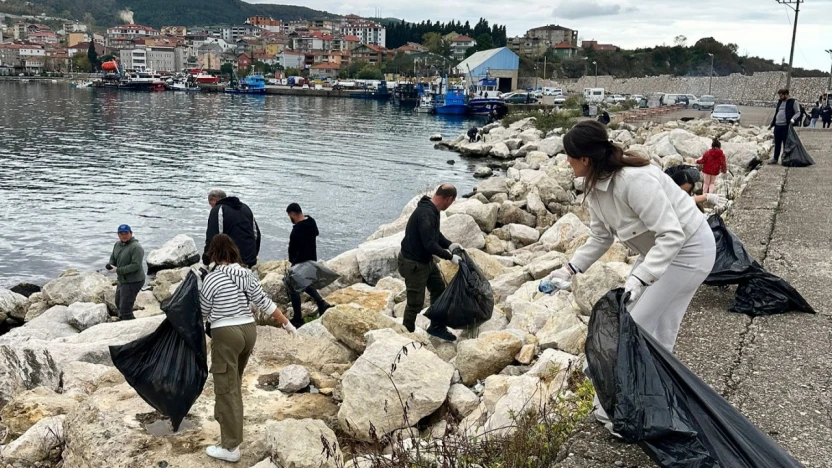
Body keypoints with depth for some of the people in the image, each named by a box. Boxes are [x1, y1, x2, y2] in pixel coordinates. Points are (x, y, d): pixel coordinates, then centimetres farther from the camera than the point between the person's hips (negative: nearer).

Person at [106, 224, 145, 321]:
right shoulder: (117, 244, 6)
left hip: (133, 282, -10)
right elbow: (112, 258, 16)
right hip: (122, 280, 10)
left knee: (125, 310, -11)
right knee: (118, 304, 28)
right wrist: (110, 266, -8)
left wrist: (118, 270, -27)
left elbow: (136, 266, -28)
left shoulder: (136, 247, -22)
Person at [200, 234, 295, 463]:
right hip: (249, 330, 7)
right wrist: (287, 323, 13)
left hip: (226, 335, -7)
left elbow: (203, 313, -1)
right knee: (234, 384, 25)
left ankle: (230, 448, 2)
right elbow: (264, 302, 5)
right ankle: (229, 423, 43)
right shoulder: (247, 273, 4)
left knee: (226, 389, -1)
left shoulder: (212, 278, -12)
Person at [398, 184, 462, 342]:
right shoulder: (426, 213, -30)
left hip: (427, 260, 10)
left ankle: (437, 327, 31)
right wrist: (450, 257, -21)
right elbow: (430, 244, -32)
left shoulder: (433, 210, 2)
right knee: (415, 303, 1)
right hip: (413, 264, -10)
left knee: (439, 290, 18)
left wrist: (449, 244, 1)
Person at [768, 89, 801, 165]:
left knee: (786, 143, -1)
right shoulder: (780, 102, 19)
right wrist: (771, 124, 24)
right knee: (777, 143, 9)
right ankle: (775, 159, 15)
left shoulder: (793, 102, -2)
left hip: (786, 126, -7)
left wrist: (793, 119, -25)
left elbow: (798, 112, -6)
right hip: (777, 126, 7)